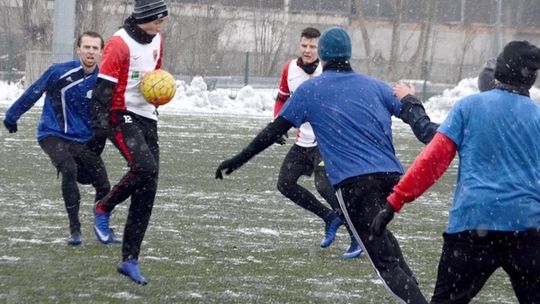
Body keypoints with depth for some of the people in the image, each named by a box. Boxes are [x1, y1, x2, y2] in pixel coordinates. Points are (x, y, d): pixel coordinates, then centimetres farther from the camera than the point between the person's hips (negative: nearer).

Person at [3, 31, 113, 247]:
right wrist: (12, 117, 10)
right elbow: (33, 93, 0)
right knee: (69, 170, -29)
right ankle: (75, 230, -20)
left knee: (103, 186, -1)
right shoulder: (59, 73, -14)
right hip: (53, 136, -4)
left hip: (84, 140, 4)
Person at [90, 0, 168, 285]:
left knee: (147, 190, 2)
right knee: (145, 168, -28)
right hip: (122, 116, -8)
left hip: (147, 117, 8)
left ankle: (130, 259, 7)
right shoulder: (119, 44, -15)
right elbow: (103, 85, -17)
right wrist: (100, 121, -24)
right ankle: (103, 208, -1)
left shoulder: (156, 40, 11)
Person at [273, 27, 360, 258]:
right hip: (303, 140, 7)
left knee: (324, 185, -23)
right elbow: (282, 98, 17)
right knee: (285, 183, 4)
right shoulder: (290, 69, 2)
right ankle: (329, 217, 20)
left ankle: (357, 237, -13)